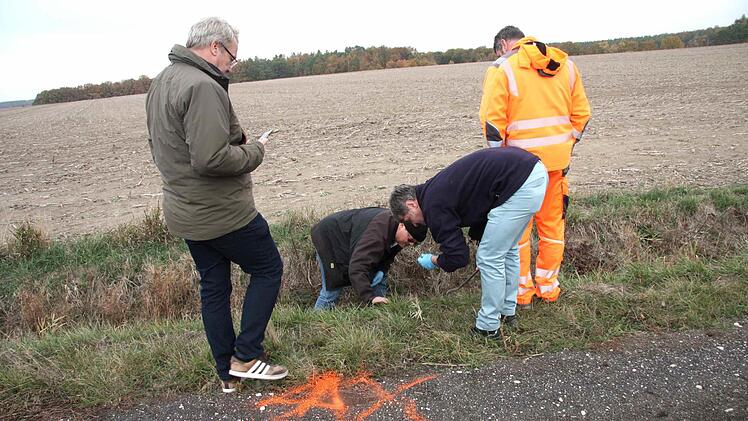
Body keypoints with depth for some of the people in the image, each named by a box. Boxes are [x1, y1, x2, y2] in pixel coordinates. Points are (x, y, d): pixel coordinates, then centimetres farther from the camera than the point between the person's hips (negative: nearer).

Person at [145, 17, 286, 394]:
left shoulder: (161, 82, 12)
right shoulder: (203, 87, -22)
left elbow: (161, 148, 18)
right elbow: (211, 159, -30)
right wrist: (254, 151, -12)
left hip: (184, 213, 10)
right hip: (223, 214, -9)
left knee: (213, 287, 16)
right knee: (268, 269, 9)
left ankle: (228, 374, 28)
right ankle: (245, 356, 13)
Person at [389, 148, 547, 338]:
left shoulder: (434, 204, -6)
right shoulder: (438, 187, 21)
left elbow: (457, 257, -4)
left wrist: (433, 261, 15)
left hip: (520, 185, -10)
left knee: (490, 257, 1)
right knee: (507, 250, 23)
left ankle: (488, 327, 14)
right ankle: (507, 312, 37)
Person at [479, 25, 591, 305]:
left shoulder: (502, 68, -6)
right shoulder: (566, 65, 11)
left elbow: (491, 120, -12)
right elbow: (581, 113, 11)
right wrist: (565, 148, 16)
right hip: (557, 161, 5)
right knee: (552, 224, 16)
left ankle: (521, 291, 16)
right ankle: (549, 287, 26)